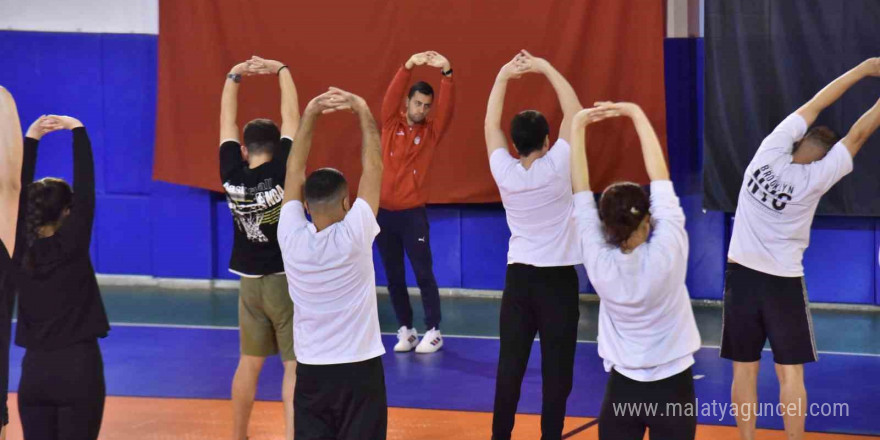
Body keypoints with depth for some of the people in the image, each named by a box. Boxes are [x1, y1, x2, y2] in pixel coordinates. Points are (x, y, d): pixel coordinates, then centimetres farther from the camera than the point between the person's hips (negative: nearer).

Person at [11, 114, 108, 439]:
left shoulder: (20, 251, 0)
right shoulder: (71, 246, -10)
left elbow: (19, 194, 7)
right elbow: (85, 188, -10)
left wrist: (31, 140, 11)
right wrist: (78, 131, -5)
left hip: (35, 370, 4)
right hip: (78, 367, -4)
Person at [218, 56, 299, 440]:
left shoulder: (232, 175, -7)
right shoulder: (282, 172, -16)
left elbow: (227, 122, 3)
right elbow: (291, 117, -9)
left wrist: (234, 76, 9)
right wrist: (281, 71, -1)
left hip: (251, 282, 4)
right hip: (287, 280, -4)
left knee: (249, 362, 15)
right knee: (295, 365, -1)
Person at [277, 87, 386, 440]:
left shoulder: (291, 238, -8)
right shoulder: (353, 236, -15)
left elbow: (295, 168, 0)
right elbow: (373, 166, -9)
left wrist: (310, 113, -1)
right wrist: (362, 111, -4)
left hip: (311, 372, 3)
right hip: (360, 369, -3)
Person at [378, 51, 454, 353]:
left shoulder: (431, 132, 1)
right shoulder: (391, 123, 4)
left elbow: (447, 107, -14)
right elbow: (391, 96, -12)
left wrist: (446, 73, -30)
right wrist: (409, 66, -27)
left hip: (413, 212, -2)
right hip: (384, 211, 2)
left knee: (424, 273, 0)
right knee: (393, 276, 8)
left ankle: (433, 332, 6)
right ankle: (405, 330, 17)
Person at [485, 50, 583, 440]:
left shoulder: (505, 173, -6)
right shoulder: (557, 168, -13)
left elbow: (491, 123, 7)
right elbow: (574, 112, -6)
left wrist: (503, 76, 9)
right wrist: (546, 69, -1)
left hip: (518, 276, 3)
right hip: (558, 277, -3)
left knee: (510, 363, 6)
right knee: (556, 365, 1)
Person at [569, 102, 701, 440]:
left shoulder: (599, 263, -14)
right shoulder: (668, 253, -18)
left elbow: (581, 191, -7)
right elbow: (660, 175, -11)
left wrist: (578, 125, -3)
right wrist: (637, 115, -5)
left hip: (622, 389, 1)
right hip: (672, 388, -1)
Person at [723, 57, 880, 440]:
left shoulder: (770, 151, -7)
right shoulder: (815, 178, -13)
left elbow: (813, 105, 1)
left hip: (742, 274, 3)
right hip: (783, 281, -3)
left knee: (744, 370, 6)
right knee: (790, 373, 3)